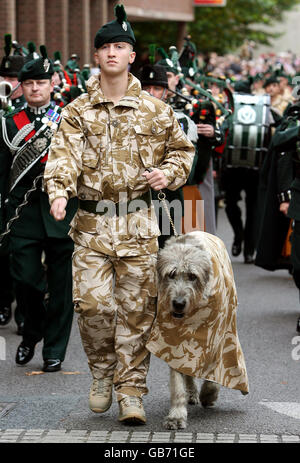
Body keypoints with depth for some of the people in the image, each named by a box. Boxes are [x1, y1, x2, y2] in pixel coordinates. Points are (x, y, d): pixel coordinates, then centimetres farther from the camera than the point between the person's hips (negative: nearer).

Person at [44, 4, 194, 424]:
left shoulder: (154, 111, 7)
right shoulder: (78, 111, 6)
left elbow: (181, 148, 18)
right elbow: (64, 153, -7)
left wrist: (169, 173, -4)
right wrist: (59, 190, -26)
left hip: (138, 224, 0)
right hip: (91, 223, 0)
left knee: (136, 309, -1)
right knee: (92, 305, -7)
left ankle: (131, 390, 8)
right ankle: (102, 374, 18)